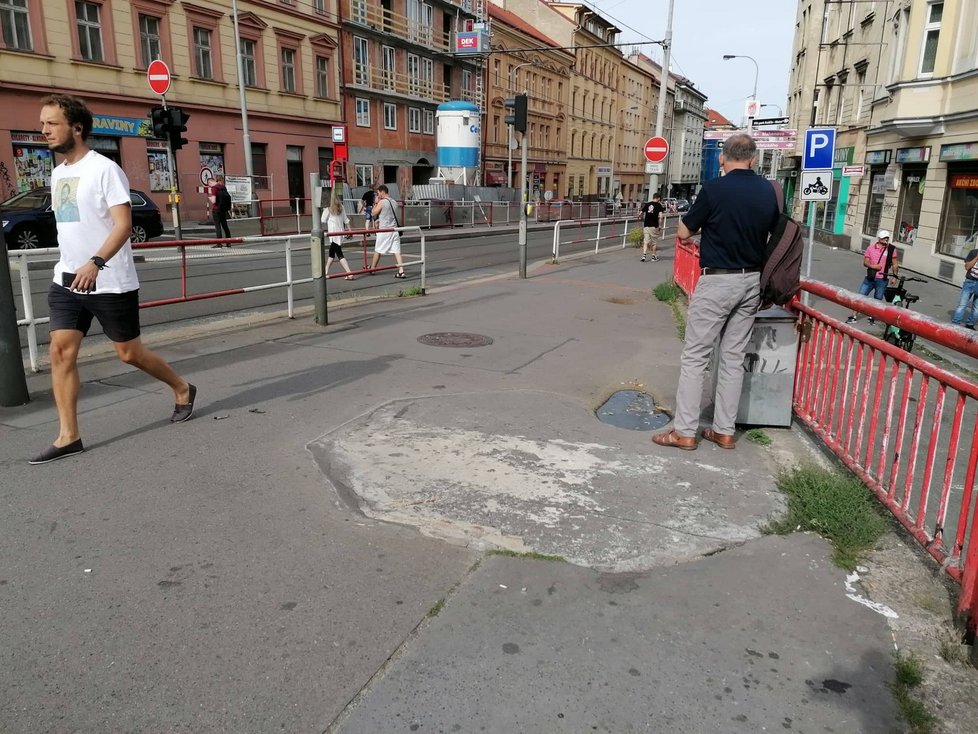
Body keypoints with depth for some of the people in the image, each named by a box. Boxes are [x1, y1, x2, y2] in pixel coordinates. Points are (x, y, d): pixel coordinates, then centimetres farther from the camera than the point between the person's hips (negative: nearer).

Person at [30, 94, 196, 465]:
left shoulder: (104, 169, -11)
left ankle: (182, 390, 29)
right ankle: (68, 436, 2)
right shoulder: (57, 173, 14)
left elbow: (123, 224, -20)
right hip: (67, 280, 7)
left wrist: (96, 263, -32)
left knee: (129, 353, 4)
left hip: (110, 282, -7)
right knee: (60, 351, -3)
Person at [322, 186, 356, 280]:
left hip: (333, 234, -7)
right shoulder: (340, 207, 7)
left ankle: (349, 274, -17)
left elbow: (323, 221, -3)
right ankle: (326, 272, 30)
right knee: (331, 252, 20)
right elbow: (346, 220, 9)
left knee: (339, 254, -6)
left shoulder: (327, 208, -9)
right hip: (341, 232, 7)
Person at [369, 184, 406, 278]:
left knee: (378, 250, 11)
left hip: (384, 230, -5)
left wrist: (376, 203, 5)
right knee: (396, 251, 0)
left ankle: (372, 268, 26)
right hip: (394, 230, 5)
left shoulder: (382, 202, -11)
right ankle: (401, 271, -9)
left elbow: (373, 213, -3)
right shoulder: (394, 202, 11)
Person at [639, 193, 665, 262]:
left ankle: (644, 255, -9)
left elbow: (640, 213, 7)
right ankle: (654, 256, 20)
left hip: (646, 225, 3)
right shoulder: (659, 205, -4)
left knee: (646, 241, 4)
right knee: (654, 242, 12)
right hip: (654, 226, -3)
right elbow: (661, 216, -16)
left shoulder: (647, 204, 7)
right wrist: (660, 225, -7)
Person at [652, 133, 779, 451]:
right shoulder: (769, 191, 4)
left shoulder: (715, 188, -12)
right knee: (734, 357, 10)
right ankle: (724, 431, 15)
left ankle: (684, 431, 2)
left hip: (717, 281, -6)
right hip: (751, 281, 6)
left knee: (695, 355, 1)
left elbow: (684, 233, -3)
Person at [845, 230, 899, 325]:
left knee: (877, 299, 8)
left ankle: (872, 317, 24)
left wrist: (894, 276, -4)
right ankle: (854, 316, 5)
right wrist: (873, 266, -18)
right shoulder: (871, 248, 2)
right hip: (870, 278, 1)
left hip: (882, 279, -1)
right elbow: (865, 262, 1)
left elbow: (895, 264, 3)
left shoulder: (892, 249, -1)